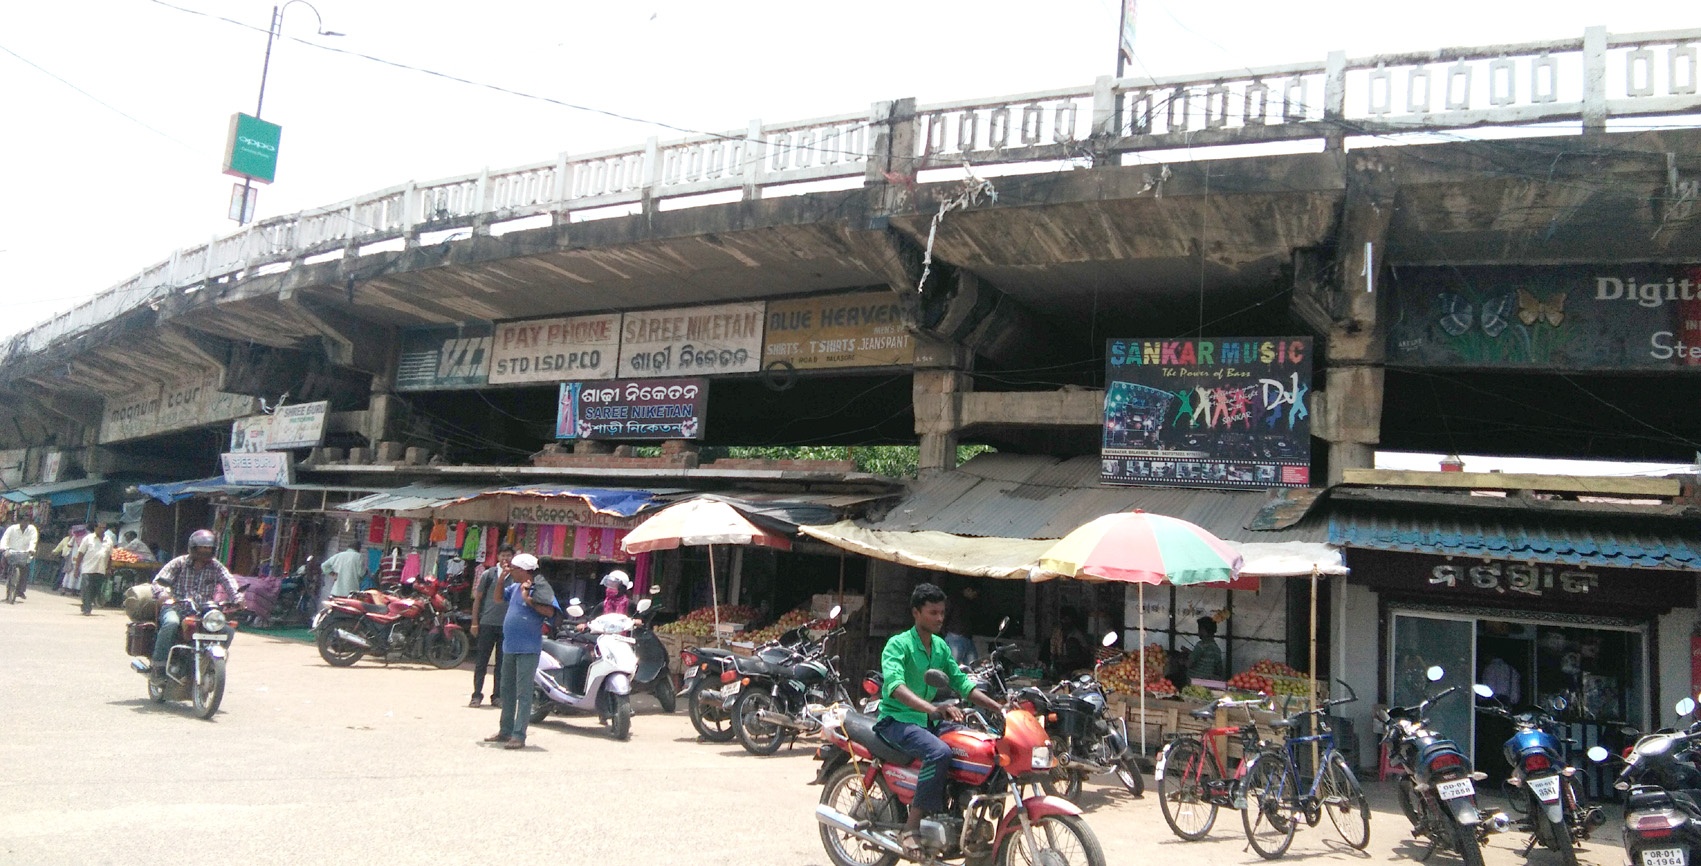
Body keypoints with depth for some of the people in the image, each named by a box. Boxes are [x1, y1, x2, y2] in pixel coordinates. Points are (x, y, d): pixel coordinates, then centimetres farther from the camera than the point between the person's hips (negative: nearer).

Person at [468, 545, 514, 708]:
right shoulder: (488, 574, 2)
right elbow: (477, 599, 4)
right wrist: (474, 623, 1)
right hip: (487, 623, -1)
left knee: (502, 663, 6)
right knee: (481, 661, 2)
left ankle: (497, 695, 14)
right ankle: (477, 694, 9)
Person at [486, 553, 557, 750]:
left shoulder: (540, 587, -13)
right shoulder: (516, 587, 11)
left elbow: (550, 611, -24)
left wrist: (529, 600, -28)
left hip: (527, 649, -9)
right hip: (510, 646, 9)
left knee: (523, 693, -6)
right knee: (506, 690, 17)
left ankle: (519, 736, -5)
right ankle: (505, 731, 28)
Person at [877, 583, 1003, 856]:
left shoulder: (941, 646, 11)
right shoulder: (898, 645, -13)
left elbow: (961, 681, 10)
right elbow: (895, 685, -30)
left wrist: (999, 708, -3)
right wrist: (932, 708, -46)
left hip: (930, 720, 7)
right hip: (897, 719, -7)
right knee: (940, 752, -34)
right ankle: (913, 826, -26)